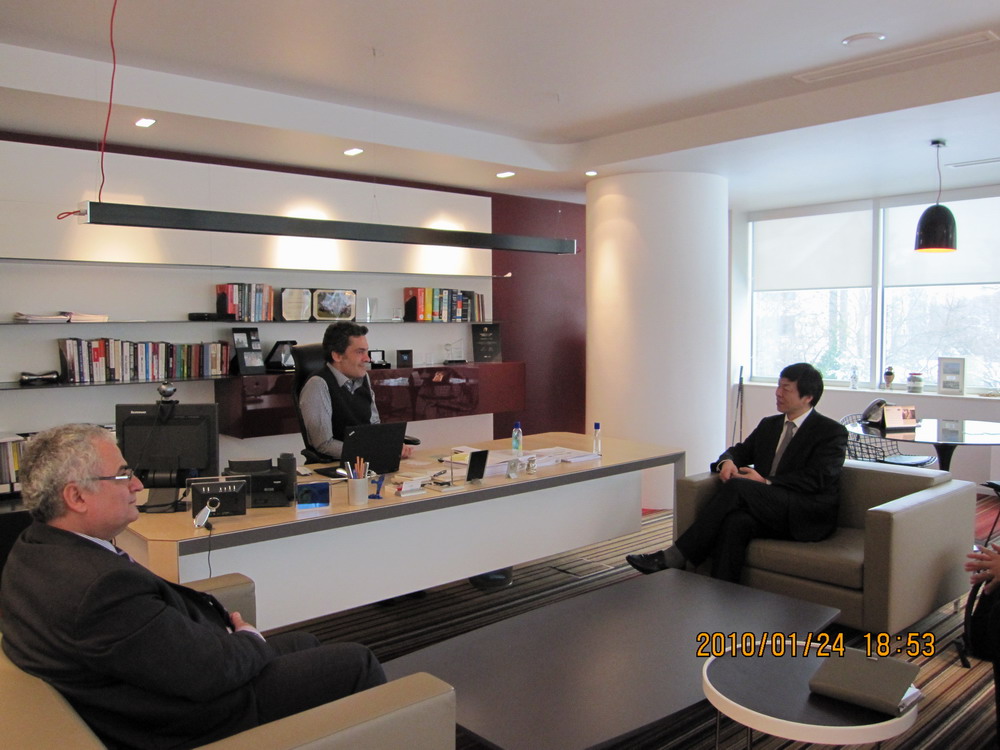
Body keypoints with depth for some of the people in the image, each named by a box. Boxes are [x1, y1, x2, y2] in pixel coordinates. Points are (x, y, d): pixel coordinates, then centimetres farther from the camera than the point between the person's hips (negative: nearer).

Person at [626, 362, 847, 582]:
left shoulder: (832, 432, 0)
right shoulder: (769, 425, 21)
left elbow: (817, 479, -12)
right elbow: (740, 450, 22)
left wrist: (767, 482, -18)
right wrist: (727, 461, -4)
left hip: (809, 517, -5)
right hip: (771, 513, 5)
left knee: (738, 486, -29)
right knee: (735, 521, -33)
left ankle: (674, 557, -30)